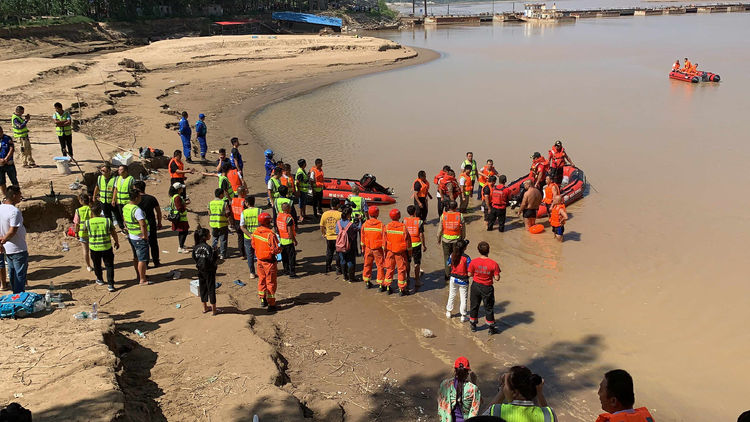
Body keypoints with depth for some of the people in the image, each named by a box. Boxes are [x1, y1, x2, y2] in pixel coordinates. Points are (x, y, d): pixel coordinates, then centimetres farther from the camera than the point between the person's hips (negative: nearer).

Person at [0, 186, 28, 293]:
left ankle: (15, 294, 31)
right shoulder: (15, 211, -25)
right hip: (18, 249, -8)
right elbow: (12, 231, -26)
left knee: (12, 274, 19)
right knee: (20, 275, 4)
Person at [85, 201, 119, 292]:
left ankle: (100, 279, 42)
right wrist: (117, 242, 14)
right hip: (107, 247, -1)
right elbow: (114, 233, -3)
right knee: (109, 265, 8)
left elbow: (84, 229, 12)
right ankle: (110, 284, 2)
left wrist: (91, 217, 13)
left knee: (97, 265, 23)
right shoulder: (107, 220, -13)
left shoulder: (87, 223, -13)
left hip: (94, 248, 1)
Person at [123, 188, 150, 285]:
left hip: (131, 236, 9)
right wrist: (145, 236, -19)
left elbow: (124, 219, 18)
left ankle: (138, 275, 35)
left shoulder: (125, 207, 3)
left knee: (136, 257, 22)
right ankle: (142, 280, 4)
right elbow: (143, 224, -31)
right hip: (140, 238, -9)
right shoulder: (137, 210, -25)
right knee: (142, 259, -1)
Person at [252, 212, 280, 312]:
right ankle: (271, 304, 8)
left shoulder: (255, 232, -3)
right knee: (270, 282, 3)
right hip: (269, 261, -7)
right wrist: (279, 249, -3)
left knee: (261, 279, 21)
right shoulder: (270, 234, -25)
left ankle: (263, 300, 33)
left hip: (259, 260, 7)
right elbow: (275, 249, -24)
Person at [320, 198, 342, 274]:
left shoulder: (324, 214, -4)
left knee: (329, 252, 21)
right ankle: (338, 269, 12)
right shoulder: (340, 214, -16)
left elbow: (322, 227, 3)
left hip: (328, 237, 4)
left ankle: (328, 267, 30)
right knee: (338, 253, 9)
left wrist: (324, 234, 20)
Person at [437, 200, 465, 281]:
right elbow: (463, 229, -1)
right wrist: (463, 238, 13)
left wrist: (439, 239, 10)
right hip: (457, 240, 0)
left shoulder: (443, 215, -9)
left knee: (447, 257, 12)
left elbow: (440, 229, -3)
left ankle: (447, 275, 16)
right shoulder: (460, 216, -9)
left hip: (446, 240, 0)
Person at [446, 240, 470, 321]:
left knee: (451, 295, 22)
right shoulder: (466, 258, -22)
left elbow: (449, 264, 6)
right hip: (463, 281, -4)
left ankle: (449, 312, 34)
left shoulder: (452, 255, -9)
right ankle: (463, 316, 18)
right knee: (463, 298, 10)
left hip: (453, 278, 4)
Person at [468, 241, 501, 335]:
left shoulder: (474, 262, -16)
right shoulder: (493, 264, -20)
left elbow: (470, 274, -5)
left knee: (474, 306, 20)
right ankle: (491, 328, 24)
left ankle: (473, 325, 34)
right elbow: (497, 278, -16)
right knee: (489, 308, 14)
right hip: (487, 288, -2)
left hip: (476, 286, 2)